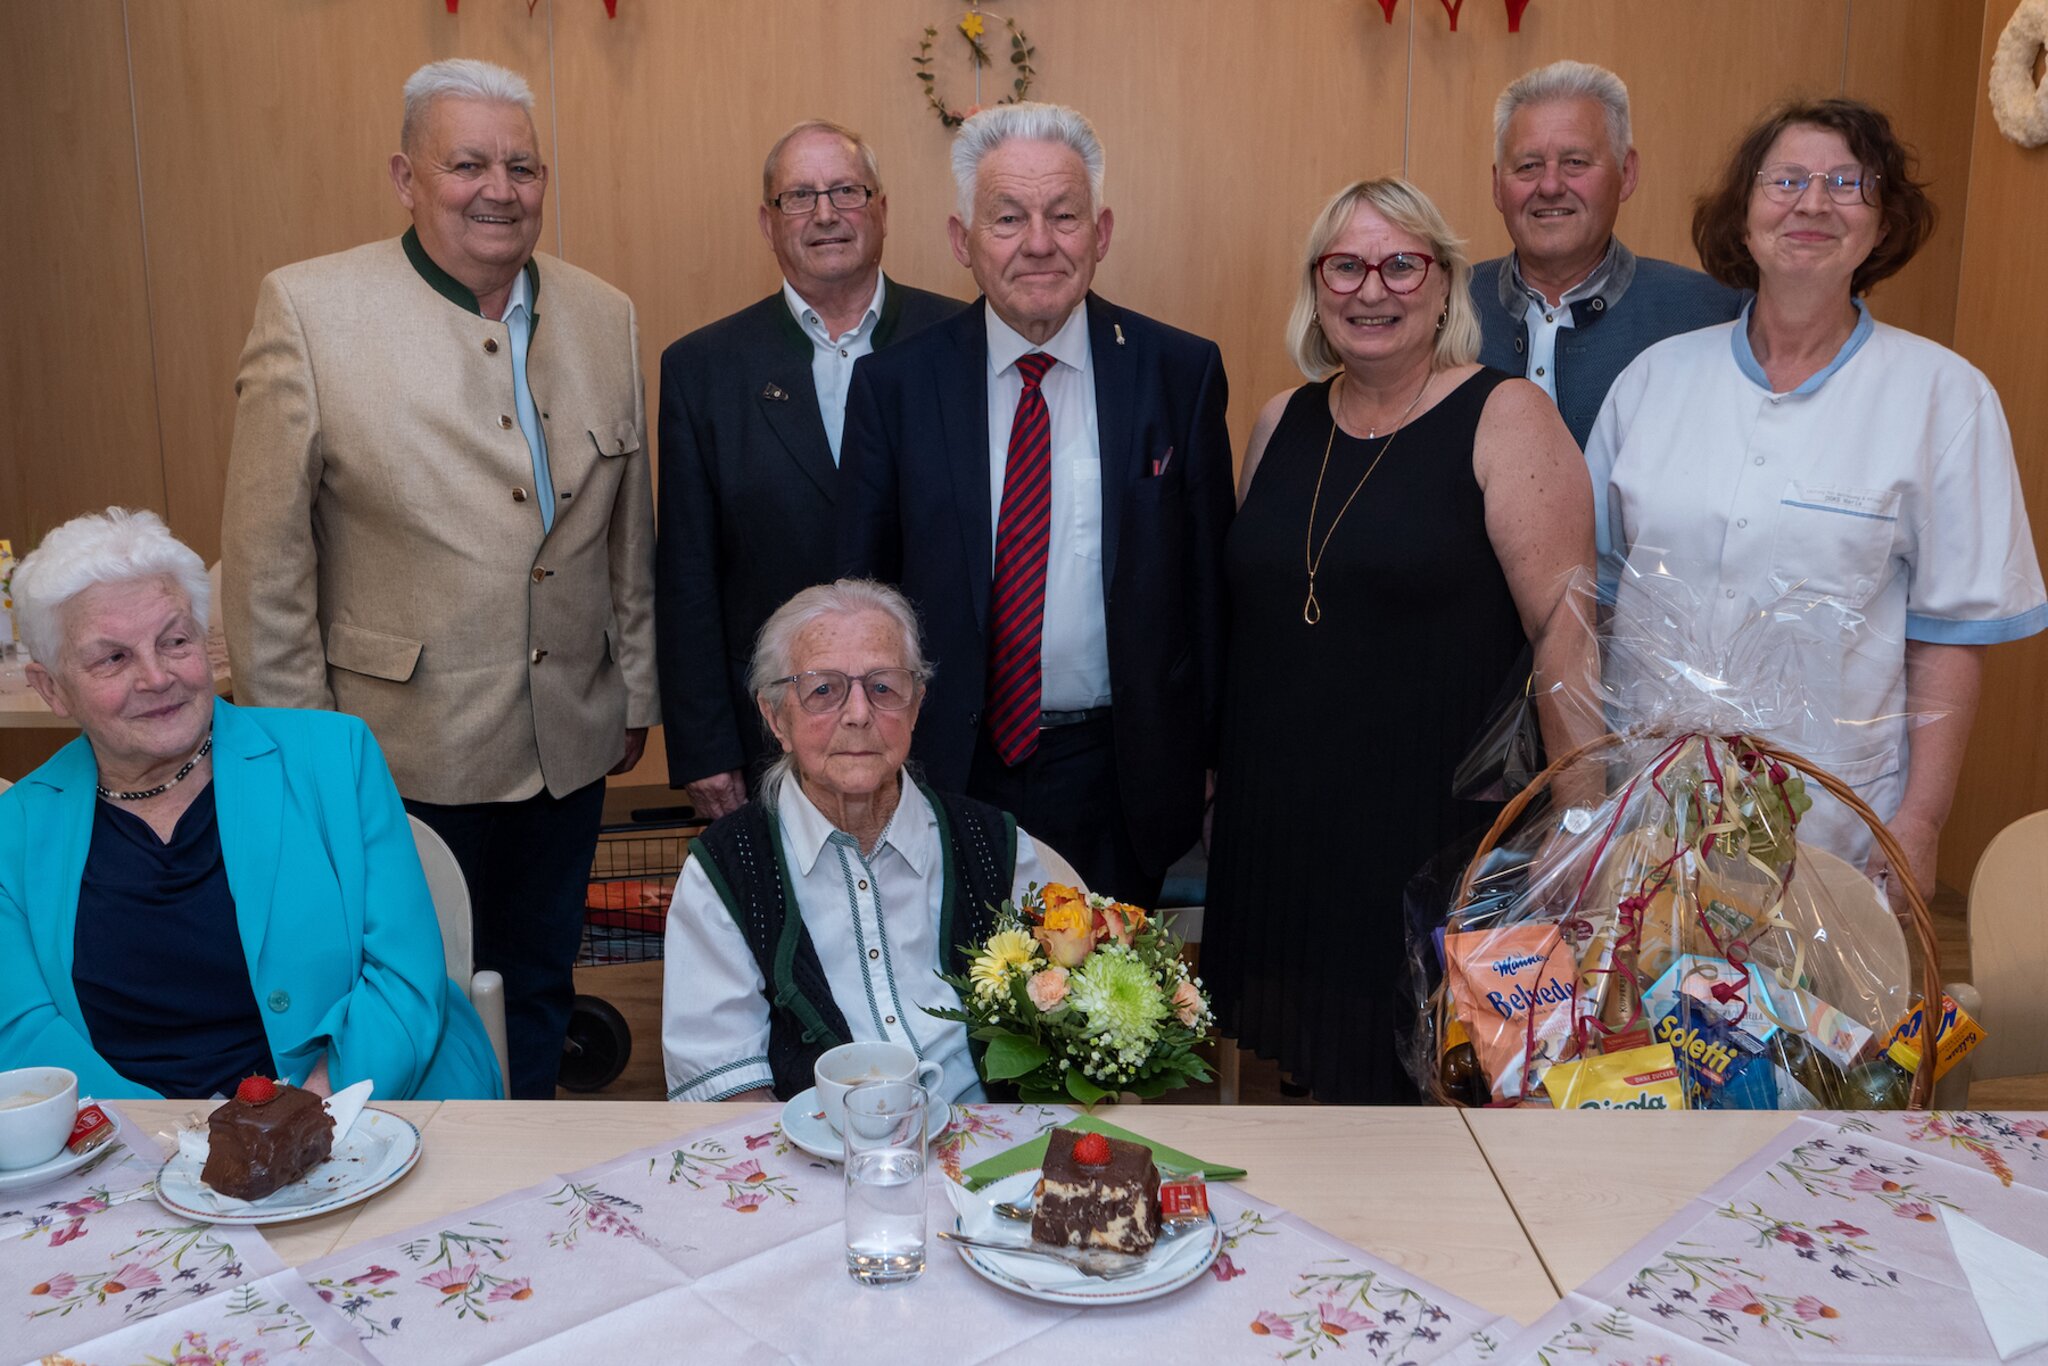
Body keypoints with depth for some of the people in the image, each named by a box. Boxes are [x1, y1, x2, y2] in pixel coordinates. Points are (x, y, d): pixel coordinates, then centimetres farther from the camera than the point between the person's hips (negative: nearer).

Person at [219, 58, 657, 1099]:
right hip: (406, 751, -4)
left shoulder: (606, 318, 4)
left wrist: (635, 694, 12)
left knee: (539, 989, 19)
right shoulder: (308, 310, -9)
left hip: (570, 743, 4)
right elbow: (265, 555, -7)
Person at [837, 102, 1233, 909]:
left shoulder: (1181, 373, -3)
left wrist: (1207, 753, 0)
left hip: (1118, 780, 0)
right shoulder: (894, 385, -3)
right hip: (949, 775, 0)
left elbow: (1209, 577, 1)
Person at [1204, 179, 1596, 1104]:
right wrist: (1220, 771, 14)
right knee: (1321, 1063, 15)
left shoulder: (1506, 419, -7)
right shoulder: (1281, 424, 8)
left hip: (1440, 835, -4)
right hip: (1277, 826, 5)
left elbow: (1566, 637, -12)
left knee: (1427, 1082, 7)